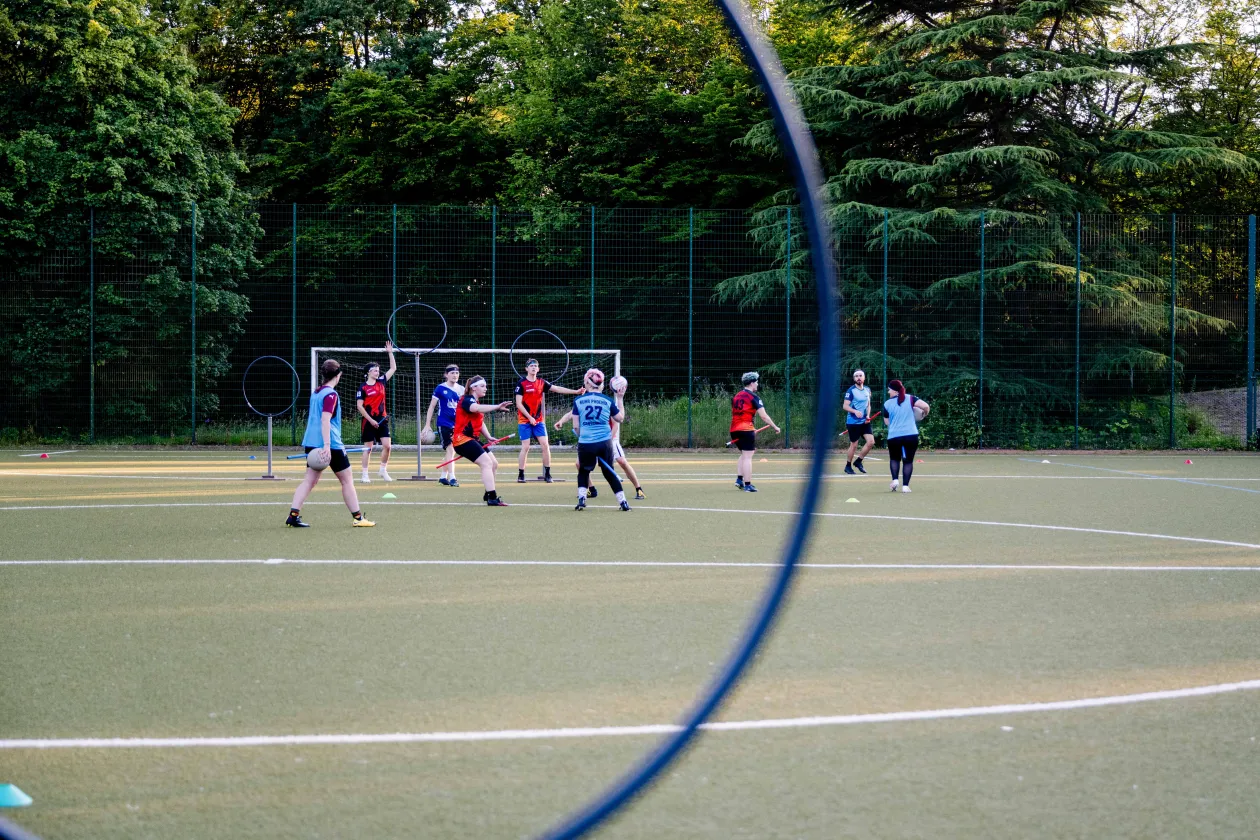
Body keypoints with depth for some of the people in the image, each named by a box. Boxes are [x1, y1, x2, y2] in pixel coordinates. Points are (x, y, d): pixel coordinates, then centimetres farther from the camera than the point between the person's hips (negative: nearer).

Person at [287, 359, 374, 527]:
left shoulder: (316, 393, 14)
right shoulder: (330, 394, -12)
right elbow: (325, 420, -22)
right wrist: (327, 445, -28)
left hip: (312, 443, 8)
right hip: (331, 444, -8)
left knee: (310, 480, 4)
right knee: (347, 480, 4)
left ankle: (293, 515, -9)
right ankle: (358, 518, 9)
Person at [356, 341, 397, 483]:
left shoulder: (381, 382, 8)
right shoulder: (363, 388, -7)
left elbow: (393, 368, 16)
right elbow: (359, 406, -9)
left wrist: (390, 353, 9)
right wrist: (370, 420, -13)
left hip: (382, 419, 4)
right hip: (369, 421, -4)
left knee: (387, 446, -3)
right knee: (368, 448, 1)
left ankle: (383, 470, 14)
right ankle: (365, 475, 7)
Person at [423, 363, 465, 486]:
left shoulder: (461, 390, 8)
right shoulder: (440, 388, -4)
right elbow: (432, 406, -2)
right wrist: (428, 424, -6)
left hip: (456, 424, 5)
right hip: (444, 424, -5)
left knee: (451, 451, 11)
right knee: (450, 449, -15)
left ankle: (443, 476, 24)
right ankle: (452, 478, -16)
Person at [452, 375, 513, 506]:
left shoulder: (476, 402, 18)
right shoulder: (466, 400, -13)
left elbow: (480, 423, 22)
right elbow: (476, 408, -36)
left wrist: (488, 437, 4)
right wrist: (497, 407, -47)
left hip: (472, 439, 10)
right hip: (462, 439, -10)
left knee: (493, 464, 14)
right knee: (487, 463, -20)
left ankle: (489, 494, 27)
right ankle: (492, 498, -26)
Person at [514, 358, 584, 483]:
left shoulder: (541, 383, 6)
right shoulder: (522, 384, -7)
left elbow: (557, 389, 1)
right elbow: (519, 404, -10)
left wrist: (576, 391, -8)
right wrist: (530, 417, -16)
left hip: (538, 420, 4)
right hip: (524, 421, -4)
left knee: (545, 445, -3)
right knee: (525, 447, -6)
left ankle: (547, 474, 5)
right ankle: (520, 475, 3)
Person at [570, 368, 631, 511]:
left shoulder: (578, 400, 0)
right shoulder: (608, 400, 3)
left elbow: (576, 426, 2)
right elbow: (620, 418, 16)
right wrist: (620, 398, 25)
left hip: (585, 443, -1)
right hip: (605, 443, 1)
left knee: (583, 471, 21)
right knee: (609, 472, 16)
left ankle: (581, 499, 7)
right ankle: (623, 502, 14)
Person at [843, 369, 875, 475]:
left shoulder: (867, 390, 9)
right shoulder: (851, 390, -9)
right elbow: (845, 406, -12)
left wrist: (868, 416, 2)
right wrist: (855, 411, -29)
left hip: (864, 422, 6)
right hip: (853, 422, -6)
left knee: (871, 441, -5)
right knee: (854, 445, 0)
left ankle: (858, 461, 14)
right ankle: (848, 465, 19)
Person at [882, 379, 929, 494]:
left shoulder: (887, 404, 1)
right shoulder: (910, 399, 1)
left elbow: (887, 422, 10)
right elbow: (926, 406, -10)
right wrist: (924, 414, 10)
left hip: (894, 437, 0)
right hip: (911, 435, 0)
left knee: (894, 459, 21)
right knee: (908, 461, 8)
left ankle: (895, 479, 2)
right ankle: (905, 485, -1)